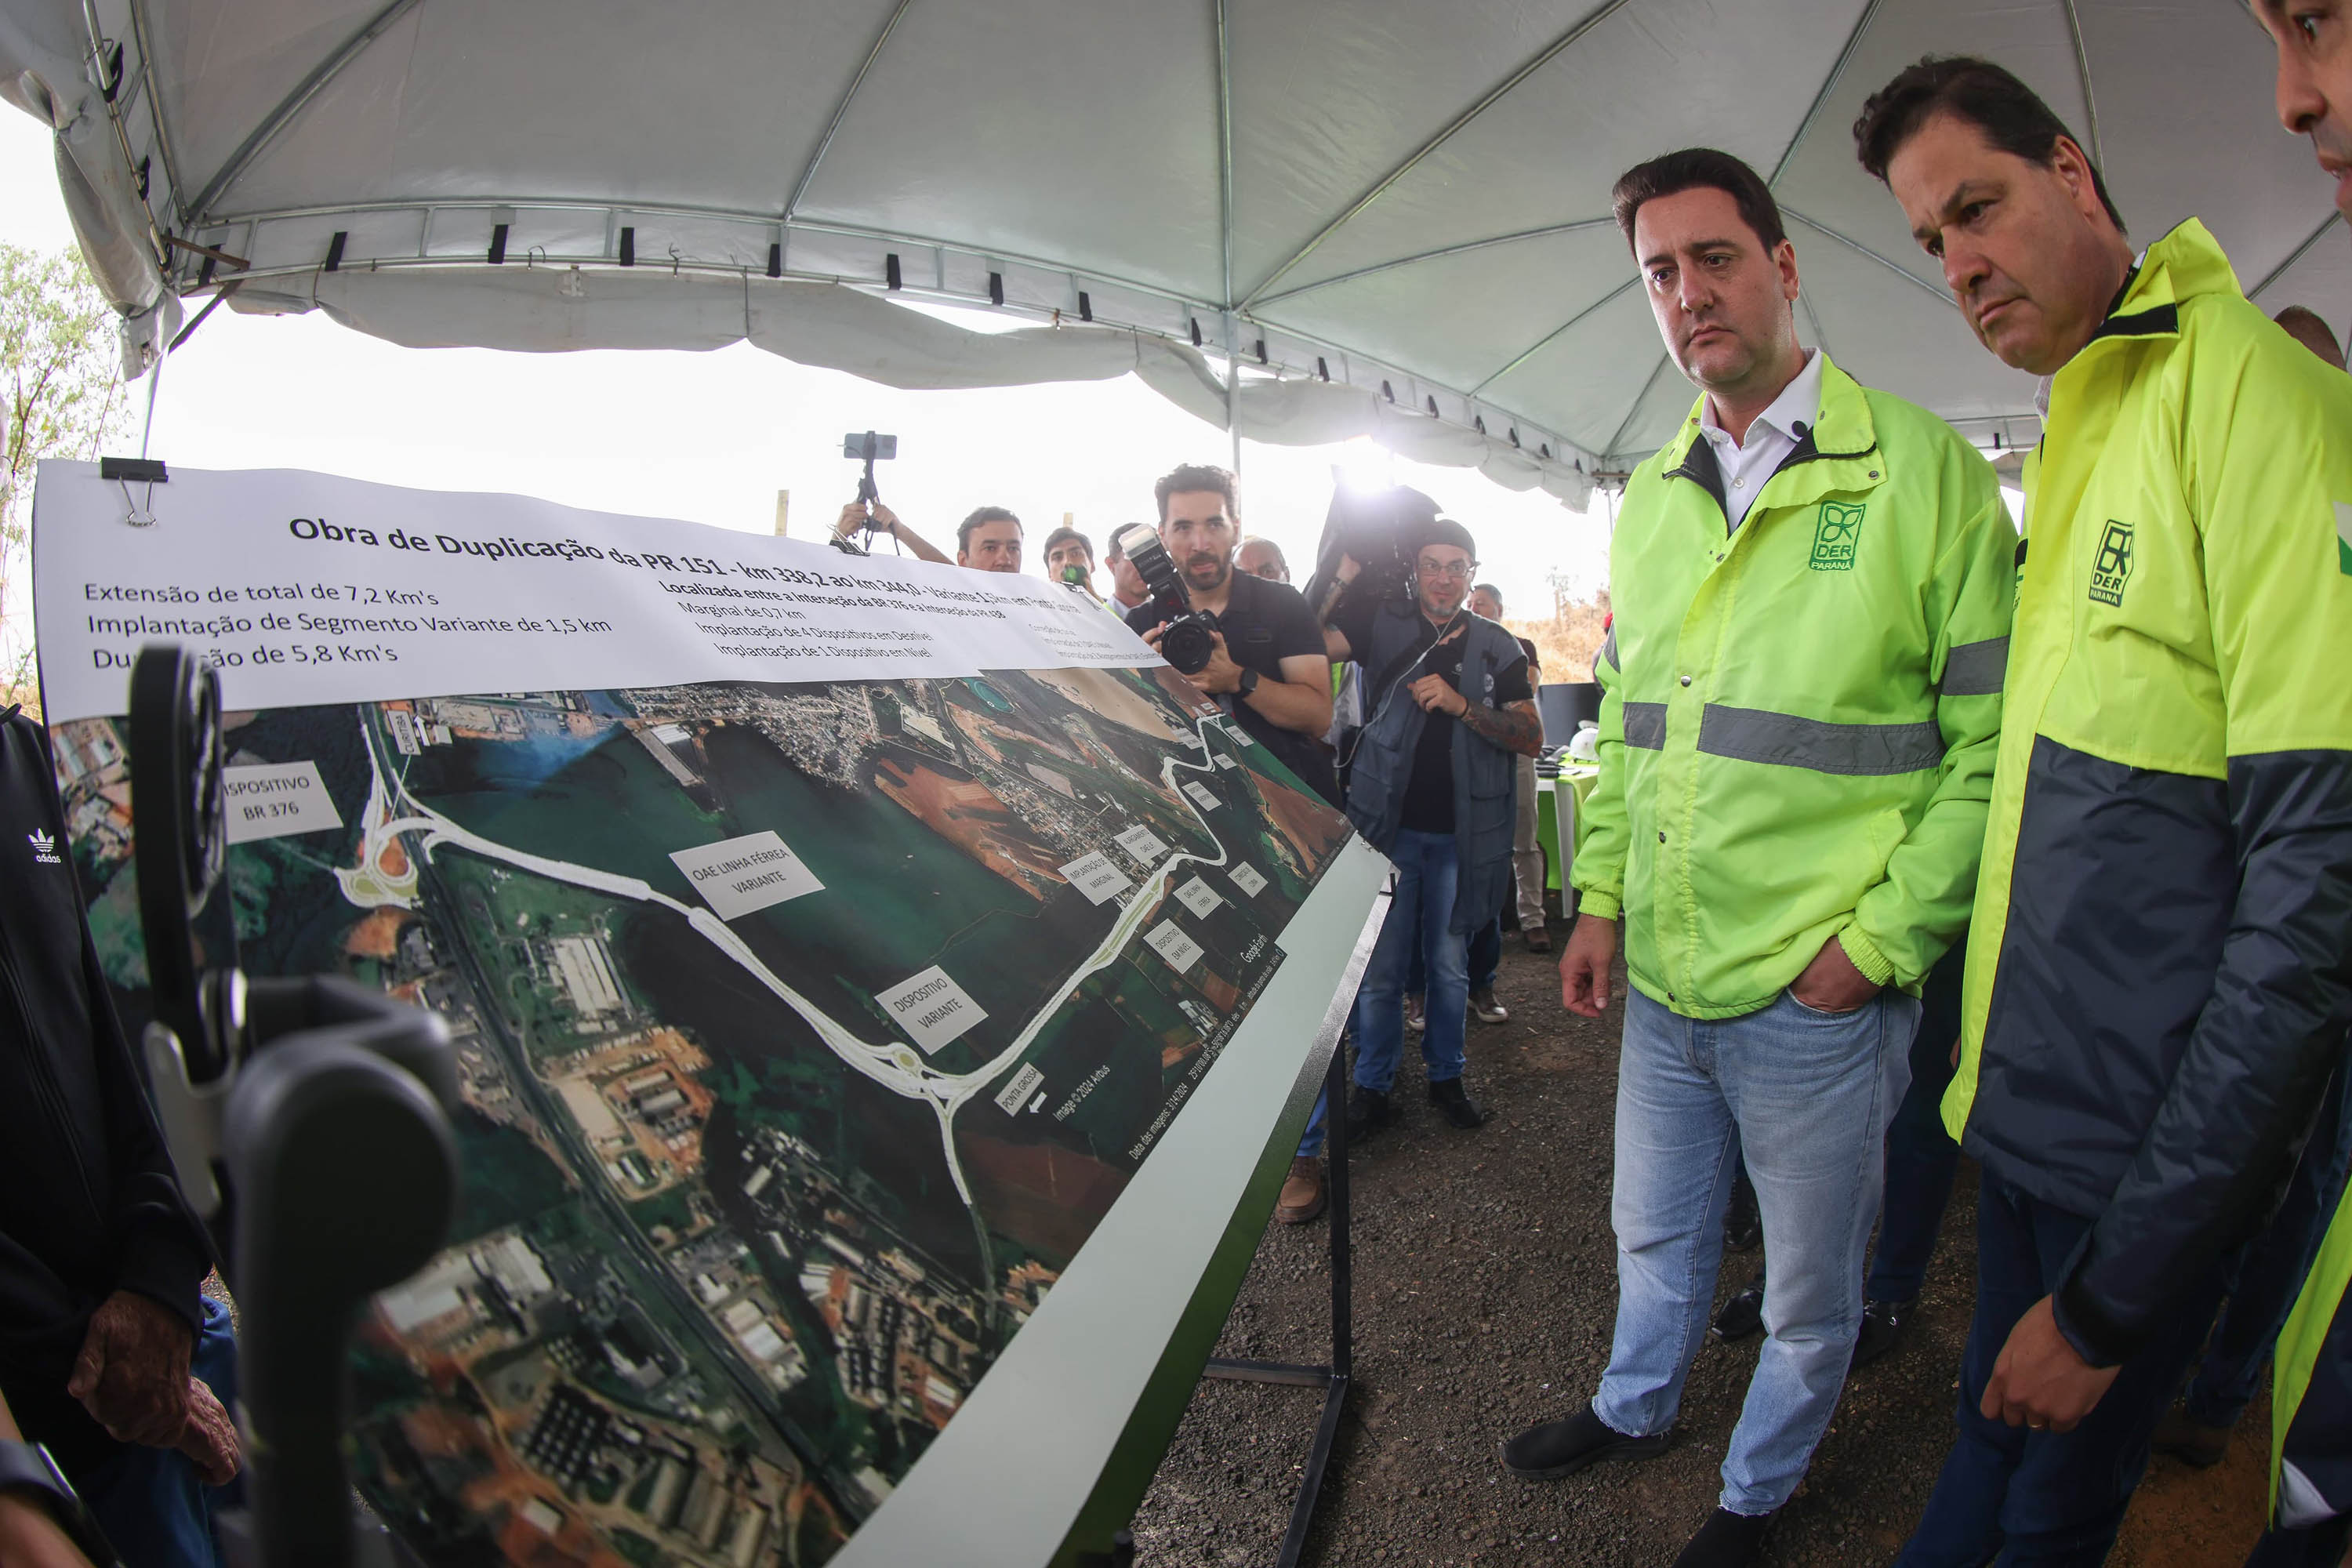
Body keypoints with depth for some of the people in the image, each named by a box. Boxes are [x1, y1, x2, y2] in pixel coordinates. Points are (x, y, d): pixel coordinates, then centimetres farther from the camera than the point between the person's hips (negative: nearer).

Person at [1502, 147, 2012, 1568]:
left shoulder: (1922, 469, -9)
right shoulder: (1652, 499, 8)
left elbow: (1996, 740, -11)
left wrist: (1882, 937, -15)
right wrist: (1604, 896, 10)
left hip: (1820, 995, -4)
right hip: (1665, 979, 5)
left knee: (1810, 1290, 16)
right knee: (1656, 1234, 25)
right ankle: (1637, 1409, 50)